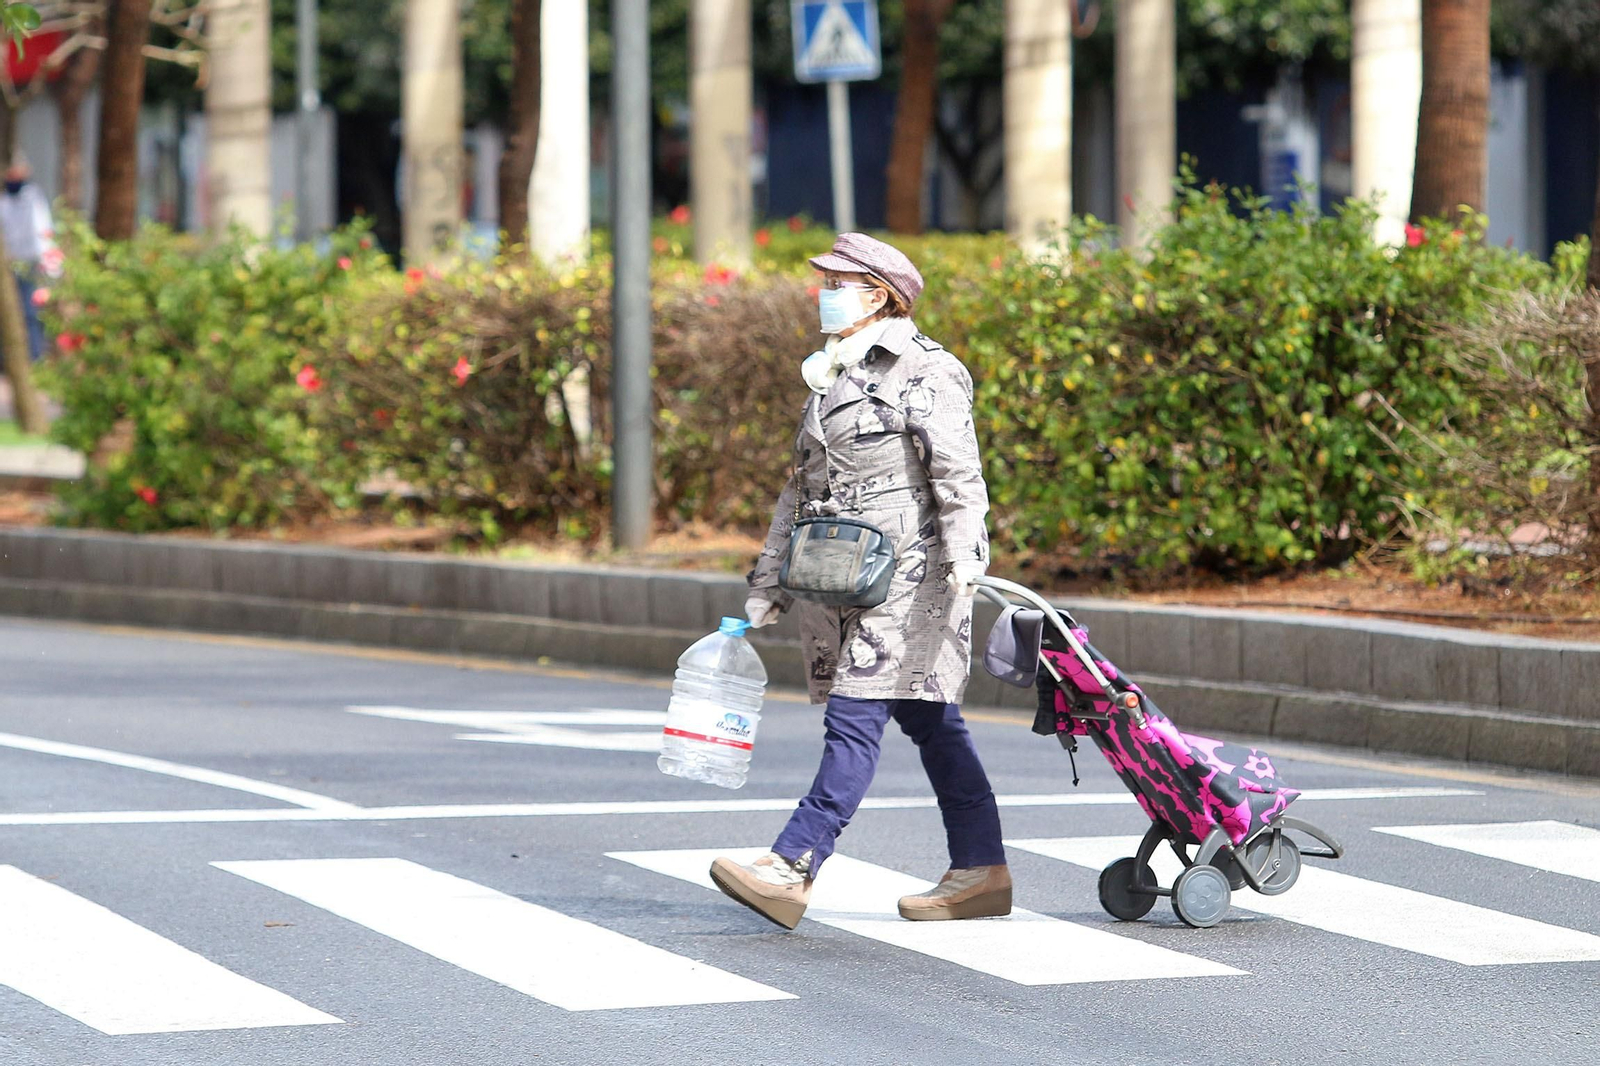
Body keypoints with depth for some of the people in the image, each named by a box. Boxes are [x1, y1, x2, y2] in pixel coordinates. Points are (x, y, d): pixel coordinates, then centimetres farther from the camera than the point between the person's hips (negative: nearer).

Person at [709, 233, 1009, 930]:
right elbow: (801, 488, 23)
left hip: (906, 574, -8)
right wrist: (768, 585, 21)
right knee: (929, 723, 9)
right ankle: (981, 872, 11)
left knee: (854, 717, -12)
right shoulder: (830, 378, 19)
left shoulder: (926, 371, -6)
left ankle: (793, 870, -18)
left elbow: (959, 479, -15)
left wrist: (962, 564, -25)